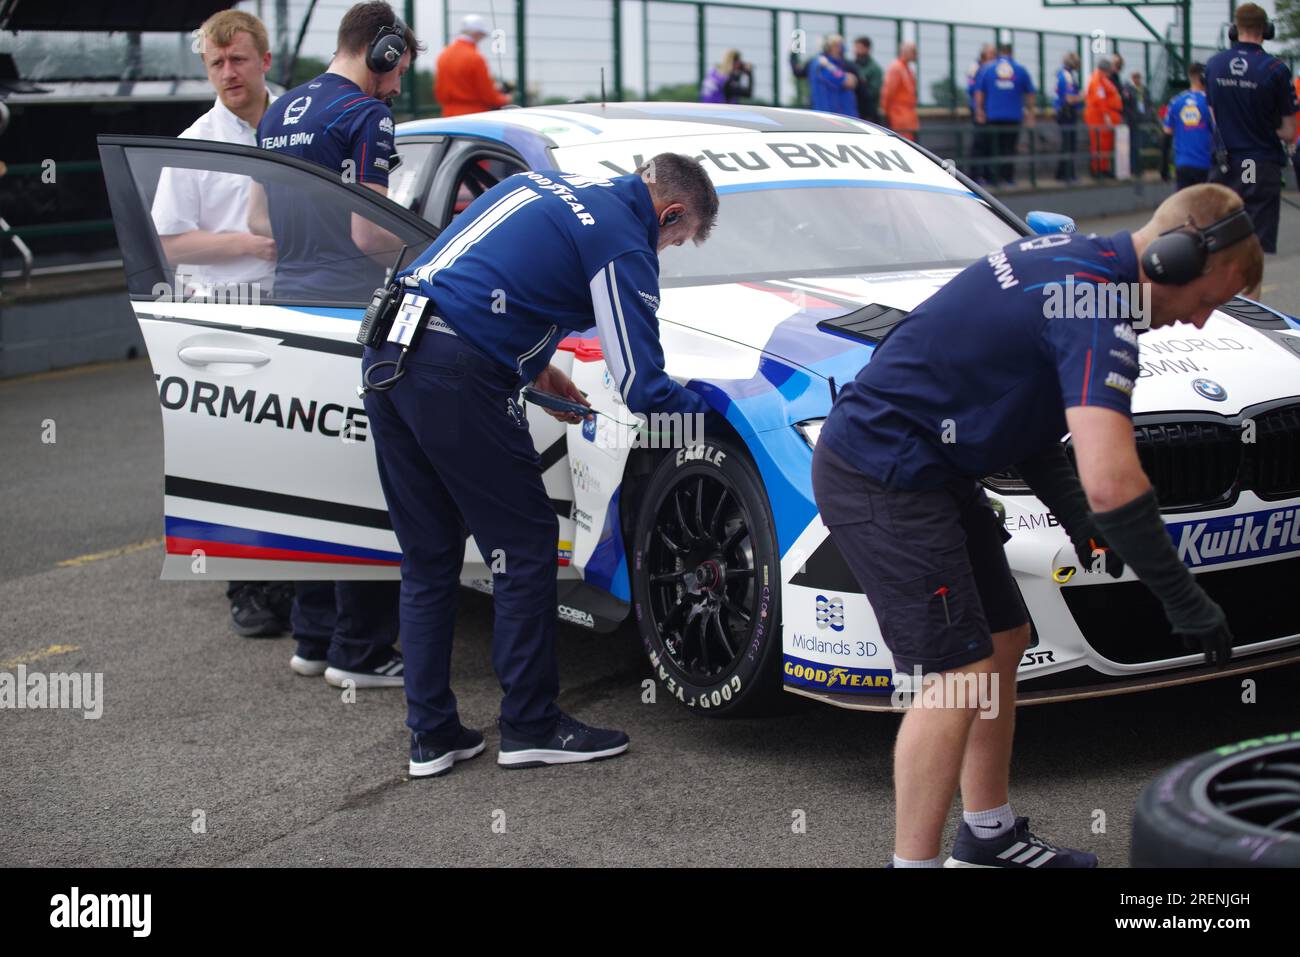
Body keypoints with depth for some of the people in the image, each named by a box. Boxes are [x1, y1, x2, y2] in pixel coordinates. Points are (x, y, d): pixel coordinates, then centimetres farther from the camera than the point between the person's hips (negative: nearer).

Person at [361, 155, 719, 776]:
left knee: (427, 559, 14)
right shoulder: (625, 247, -4)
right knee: (526, 547, 4)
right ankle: (531, 728, 12)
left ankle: (431, 736, 19)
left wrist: (531, 367, 24)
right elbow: (642, 391, -7)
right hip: (454, 375, -9)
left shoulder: (547, 185, 22)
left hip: (386, 350, 9)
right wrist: (707, 409, 13)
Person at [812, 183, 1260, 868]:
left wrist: (1079, 521, 7)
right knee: (958, 675, -11)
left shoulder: (1073, 259, 11)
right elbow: (1111, 483, -31)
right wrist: (1187, 602, -21)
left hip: (922, 469, 11)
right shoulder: (1101, 308, -21)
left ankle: (987, 836, 30)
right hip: (884, 479, -11)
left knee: (1003, 640, 17)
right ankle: (913, 861, -4)